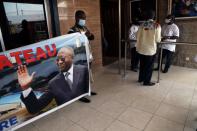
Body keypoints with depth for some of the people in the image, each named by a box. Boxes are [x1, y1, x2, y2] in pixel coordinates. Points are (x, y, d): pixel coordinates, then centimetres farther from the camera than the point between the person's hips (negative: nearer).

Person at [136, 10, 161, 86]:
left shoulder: (142, 25, 0)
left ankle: (141, 78, 31)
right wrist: (159, 38, 13)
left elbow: (137, 36, 4)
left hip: (141, 48, 4)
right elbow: (158, 39, -10)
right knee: (149, 66, 9)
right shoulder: (157, 26, -9)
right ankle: (146, 81, 17)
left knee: (142, 64, 18)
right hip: (150, 49, -4)